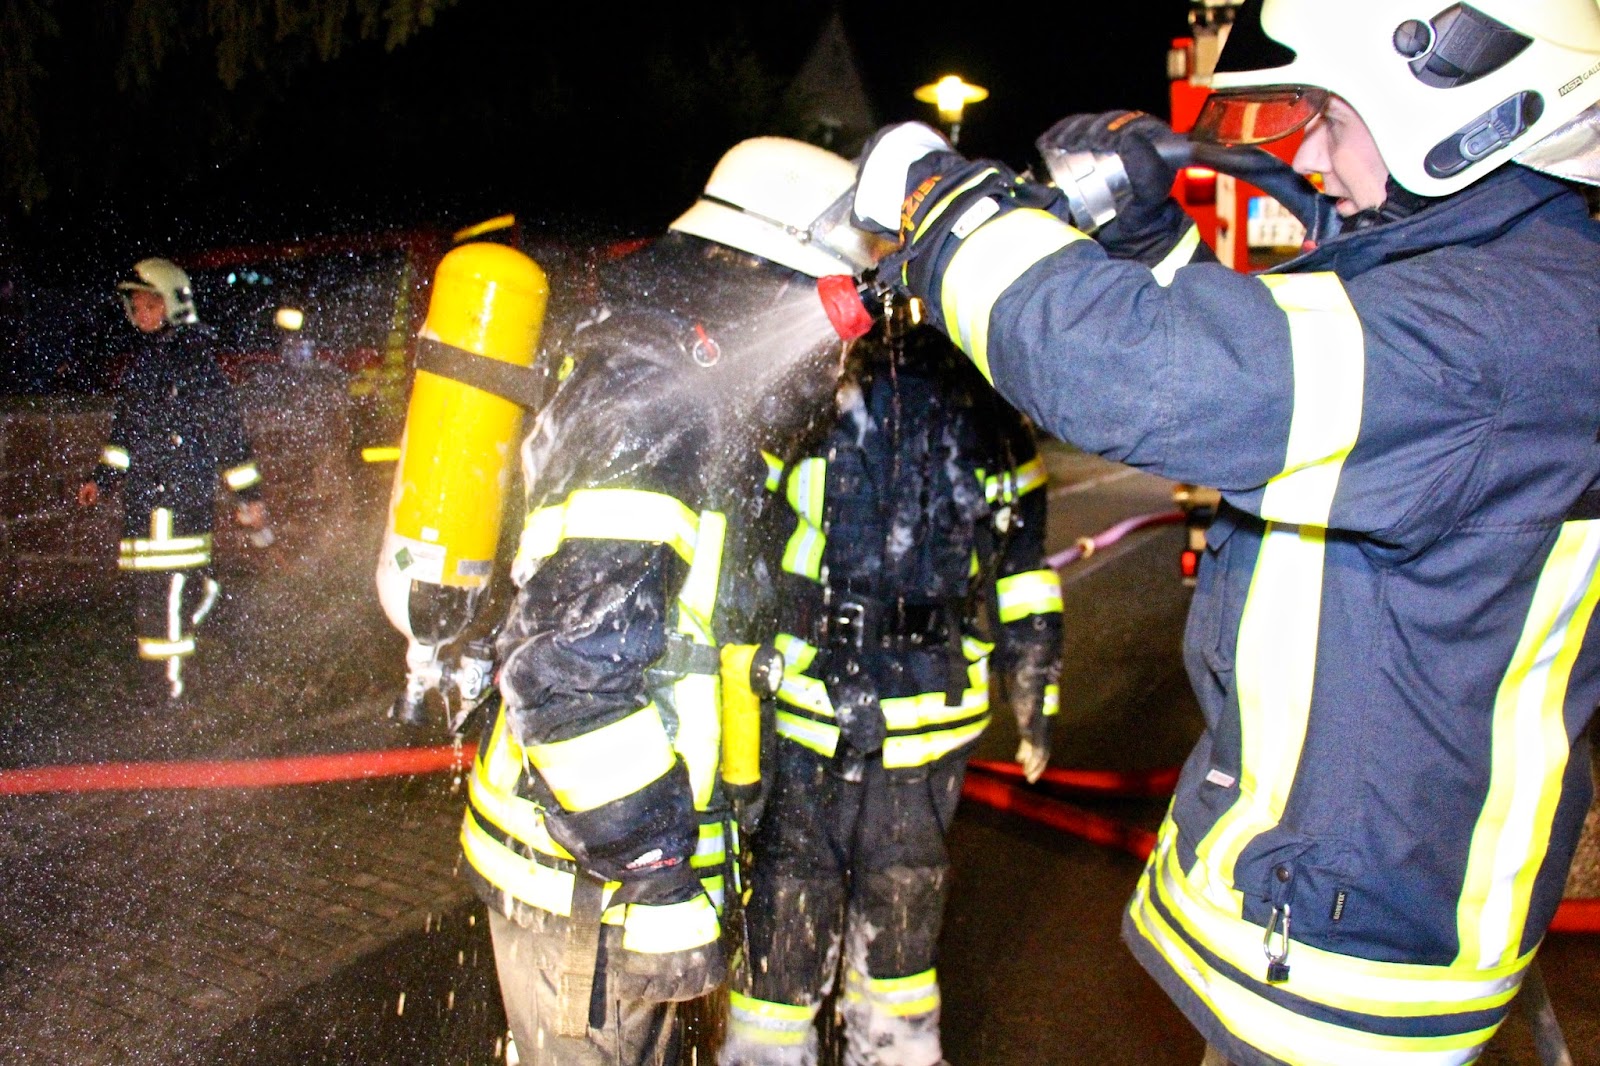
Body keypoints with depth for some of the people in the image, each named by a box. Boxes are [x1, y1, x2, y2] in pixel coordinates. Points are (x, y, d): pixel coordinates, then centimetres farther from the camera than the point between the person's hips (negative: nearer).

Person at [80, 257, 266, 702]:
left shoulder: (196, 359, -8)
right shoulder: (142, 357, 14)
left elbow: (226, 425, -8)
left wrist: (248, 494, -8)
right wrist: (101, 477, 25)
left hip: (183, 485, -7)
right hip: (142, 485, 8)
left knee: (165, 578, -9)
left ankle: (169, 674, -2)